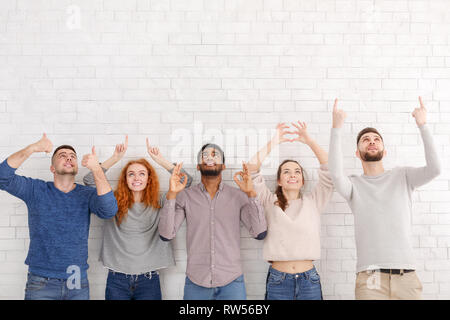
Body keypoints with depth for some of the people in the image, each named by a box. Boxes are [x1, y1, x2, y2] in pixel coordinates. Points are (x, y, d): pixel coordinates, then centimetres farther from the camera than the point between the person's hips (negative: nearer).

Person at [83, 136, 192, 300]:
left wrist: (160, 159, -5)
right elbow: (89, 180, -2)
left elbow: (187, 181, -1)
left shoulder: (159, 204, 3)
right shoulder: (114, 203, 4)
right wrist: (115, 158, -7)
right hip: (117, 279, 0)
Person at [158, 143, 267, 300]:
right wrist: (171, 194, -17)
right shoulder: (185, 196, 1)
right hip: (196, 282, 0)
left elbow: (259, 233, -9)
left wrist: (251, 193, -18)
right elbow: (166, 235, -7)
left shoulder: (238, 196, 0)